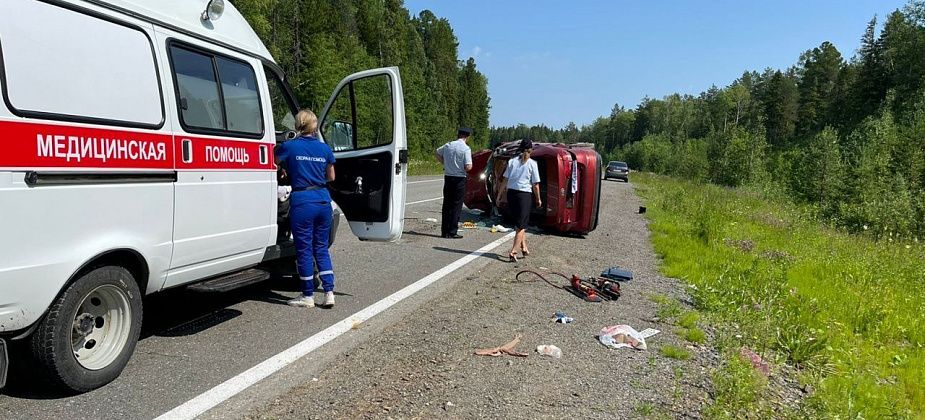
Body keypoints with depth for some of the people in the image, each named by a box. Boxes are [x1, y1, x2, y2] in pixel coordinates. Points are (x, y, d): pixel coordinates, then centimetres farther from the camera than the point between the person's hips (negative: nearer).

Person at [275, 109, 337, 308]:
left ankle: (308, 296, 16)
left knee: (304, 250, 7)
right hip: (323, 200, 4)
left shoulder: (289, 147, -4)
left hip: (302, 202, -4)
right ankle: (329, 293, 10)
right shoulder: (325, 148, 6)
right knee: (321, 248, 13)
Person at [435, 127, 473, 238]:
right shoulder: (466, 149, -13)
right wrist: (471, 164, 3)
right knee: (456, 206, 2)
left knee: (446, 204, 11)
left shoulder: (448, 145, 5)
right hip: (459, 179, -5)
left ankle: (444, 231, 16)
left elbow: (437, 153, 22)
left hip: (448, 178, 5)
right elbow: (468, 167, -18)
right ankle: (452, 232, 2)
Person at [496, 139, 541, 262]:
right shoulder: (532, 163, -3)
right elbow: (535, 184, -2)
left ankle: (524, 247, 25)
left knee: (519, 223, 20)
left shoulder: (512, 161, 4)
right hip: (524, 194, -4)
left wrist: (499, 195, 9)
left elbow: (505, 180, 2)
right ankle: (513, 251, -6)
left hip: (511, 193, 4)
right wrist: (538, 199, 10)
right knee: (521, 225, 3)